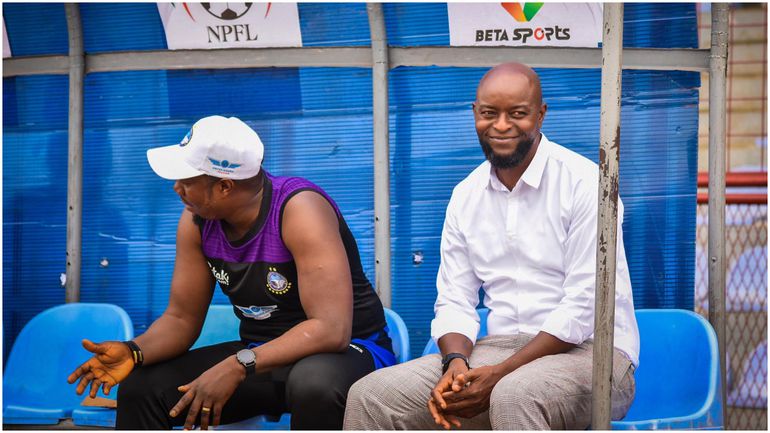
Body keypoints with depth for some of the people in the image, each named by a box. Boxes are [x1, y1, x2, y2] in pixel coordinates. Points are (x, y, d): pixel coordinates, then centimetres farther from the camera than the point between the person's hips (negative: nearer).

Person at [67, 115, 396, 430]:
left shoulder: (299, 210, -24)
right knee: (139, 388, -5)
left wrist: (237, 367, -37)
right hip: (260, 357, 7)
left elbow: (331, 328, -32)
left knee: (315, 382, -42)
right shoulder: (196, 223, -3)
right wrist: (133, 351, -17)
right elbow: (181, 318, 5)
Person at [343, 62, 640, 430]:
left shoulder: (584, 184, -7)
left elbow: (584, 308, -13)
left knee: (515, 395, -41)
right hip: (499, 346, 6)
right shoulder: (466, 196, 12)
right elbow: (454, 301, 11)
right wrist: (456, 362, -12)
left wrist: (500, 374, -19)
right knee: (370, 396, -13)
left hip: (587, 349, -6)